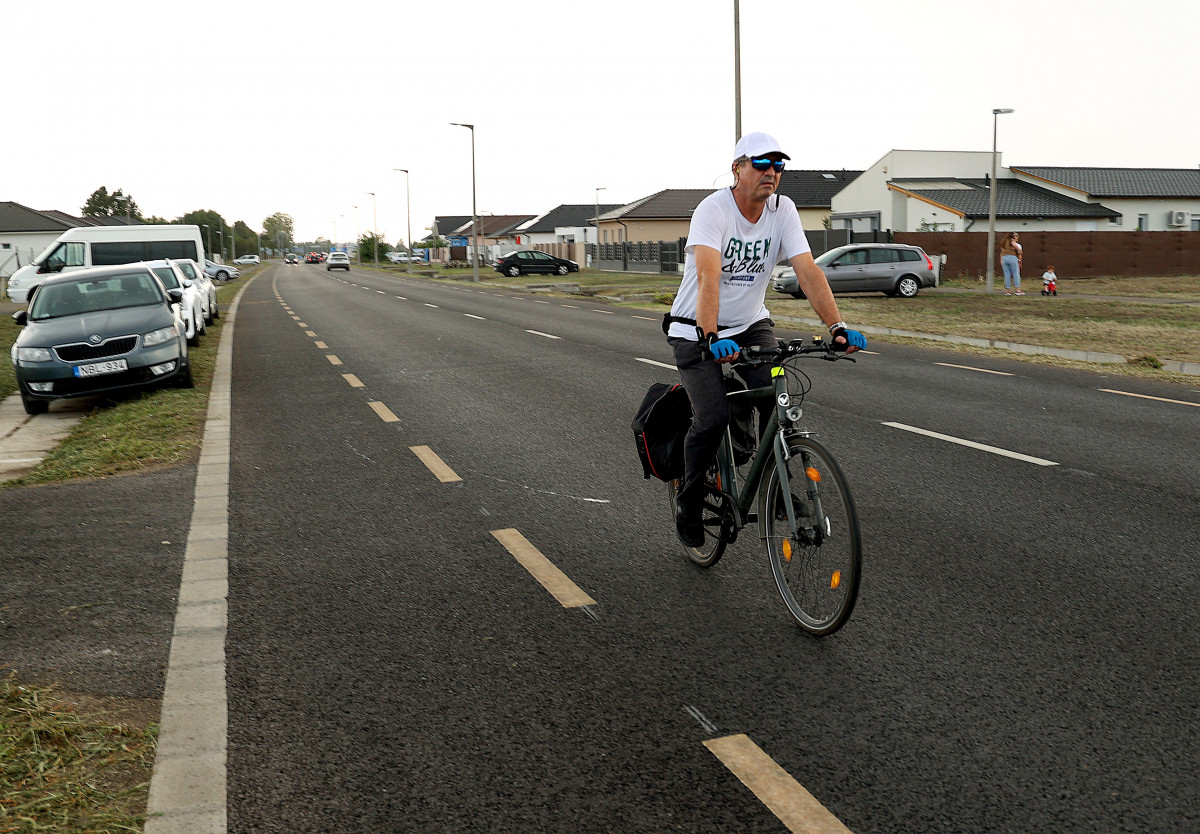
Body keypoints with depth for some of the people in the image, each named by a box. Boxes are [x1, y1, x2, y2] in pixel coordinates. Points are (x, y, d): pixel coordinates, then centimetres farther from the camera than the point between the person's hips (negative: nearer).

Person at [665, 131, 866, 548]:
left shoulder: (783, 210, -7)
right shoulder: (714, 209, -21)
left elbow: (808, 270, -16)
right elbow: (708, 276, -36)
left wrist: (838, 326, -29)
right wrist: (711, 337, -50)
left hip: (751, 324, 4)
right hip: (696, 330, -4)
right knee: (713, 419, -18)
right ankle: (688, 503, 6)